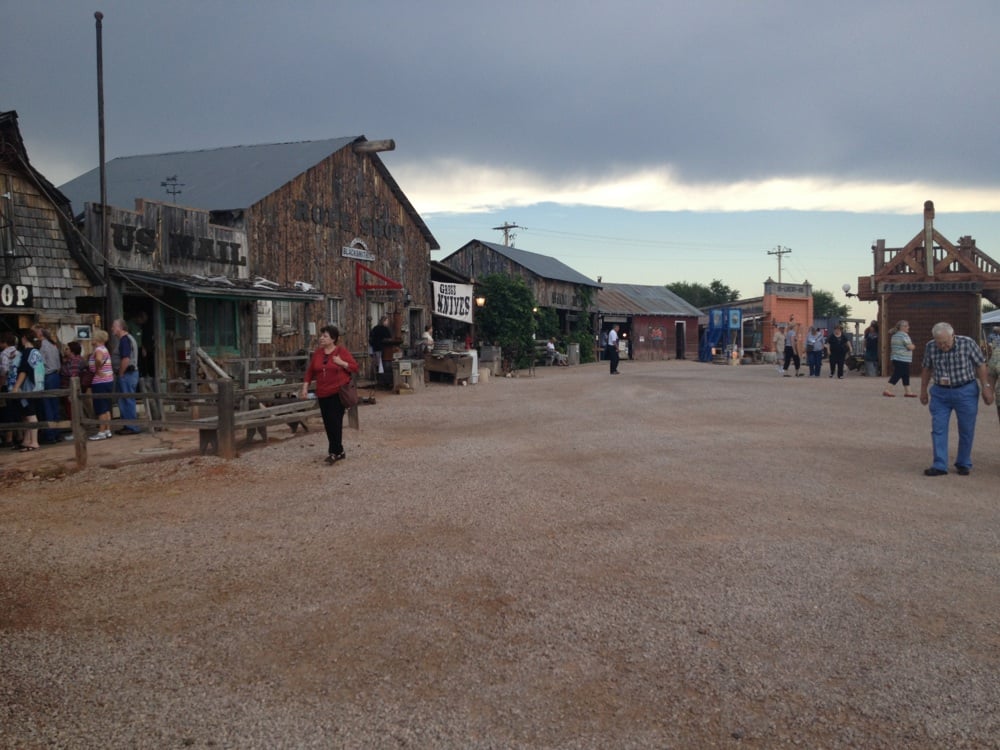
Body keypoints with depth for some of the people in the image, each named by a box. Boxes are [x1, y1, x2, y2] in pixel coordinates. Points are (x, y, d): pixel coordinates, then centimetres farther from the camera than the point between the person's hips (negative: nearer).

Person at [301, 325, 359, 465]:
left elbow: (355, 367, -3)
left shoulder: (342, 351, -4)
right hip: (323, 393, 5)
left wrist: (342, 363, -19)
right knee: (328, 423, 7)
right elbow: (310, 370, 12)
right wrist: (305, 386, 5)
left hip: (338, 392, -5)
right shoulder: (317, 352, 9)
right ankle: (339, 452, 17)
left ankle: (334, 452, -5)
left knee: (335, 422, -11)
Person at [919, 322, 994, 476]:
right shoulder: (930, 347, -5)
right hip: (940, 393, 2)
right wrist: (923, 390, 13)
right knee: (938, 430, -3)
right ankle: (940, 466, 2)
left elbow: (980, 365, -5)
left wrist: (986, 387, -6)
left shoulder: (967, 343, -13)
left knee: (966, 431, 7)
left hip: (965, 392, -2)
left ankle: (963, 464, 22)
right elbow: (926, 369, 8)